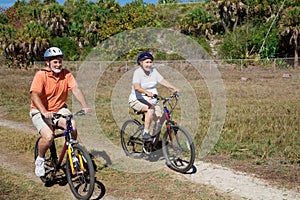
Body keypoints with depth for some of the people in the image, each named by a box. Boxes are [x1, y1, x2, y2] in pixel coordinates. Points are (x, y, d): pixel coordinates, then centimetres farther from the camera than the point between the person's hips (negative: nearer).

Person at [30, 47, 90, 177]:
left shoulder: (66, 74, -4)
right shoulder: (41, 75, -16)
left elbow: (75, 89, -14)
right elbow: (34, 95, -26)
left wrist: (84, 106, -29)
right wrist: (44, 111, -42)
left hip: (60, 109, 4)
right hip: (40, 112, -3)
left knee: (72, 127, -24)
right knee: (48, 137, -26)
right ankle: (40, 160, 5)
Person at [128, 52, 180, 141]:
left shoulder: (153, 71, 4)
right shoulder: (138, 72, -13)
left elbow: (162, 81, 0)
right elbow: (136, 87, -29)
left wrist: (174, 88, -15)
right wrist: (147, 92, -47)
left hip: (151, 101, 6)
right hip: (137, 100, -6)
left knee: (159, 116, -16)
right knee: (150, 109, -34)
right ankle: (145, 134, -26)